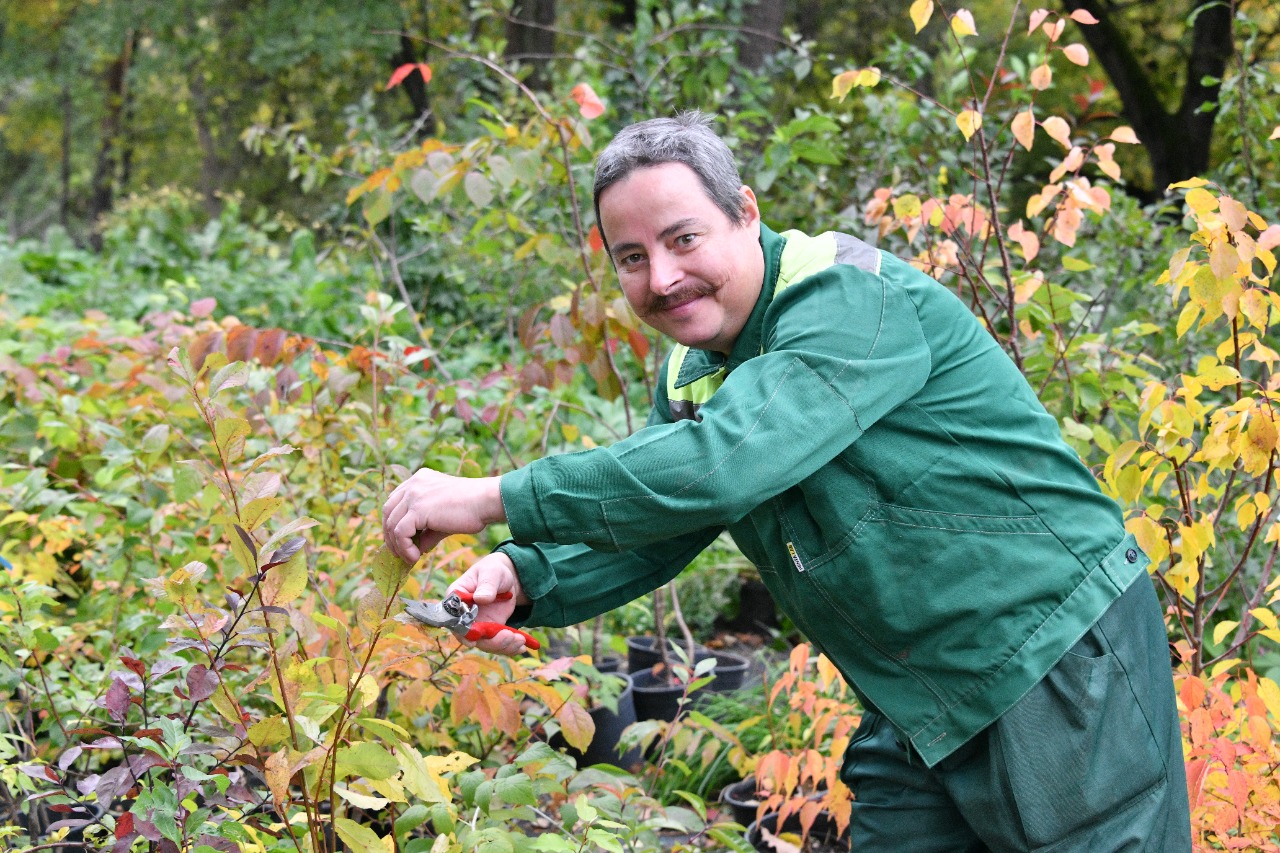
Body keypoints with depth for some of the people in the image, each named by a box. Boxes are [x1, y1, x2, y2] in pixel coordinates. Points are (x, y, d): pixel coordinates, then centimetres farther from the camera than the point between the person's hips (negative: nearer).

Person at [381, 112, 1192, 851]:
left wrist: (497, 497, -32)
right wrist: (525, 577, -11)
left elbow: (724, 463, -35)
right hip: (919, 713, 8)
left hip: (1062, 667, -8)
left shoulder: (854, 299, -22)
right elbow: (640, 532, 11)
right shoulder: (692, 378, 6)